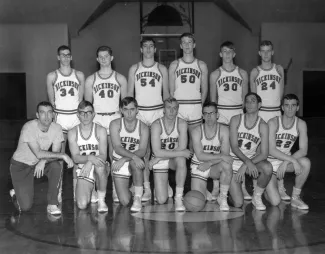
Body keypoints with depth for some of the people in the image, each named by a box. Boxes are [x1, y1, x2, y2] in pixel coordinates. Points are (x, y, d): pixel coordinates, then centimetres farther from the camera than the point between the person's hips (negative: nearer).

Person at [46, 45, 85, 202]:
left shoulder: (79, 75, 8)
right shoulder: (52, 76, 5)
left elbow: (80, 99, 8)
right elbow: (51, 101, 6)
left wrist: (80, 114, -1)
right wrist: (55, 115, 0)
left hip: (76, 116, 1)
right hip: (59, 117, -1)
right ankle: (58, 190, 2)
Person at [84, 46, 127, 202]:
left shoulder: (120, 79, 8)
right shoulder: (91, 80, 9)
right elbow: (87, 104, 10)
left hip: (115, 118, 0)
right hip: (96, 119, 0)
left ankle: (116, 190, 1)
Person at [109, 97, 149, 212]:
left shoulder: (143, 128, -5)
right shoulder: (115, 124, -7)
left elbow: (142, 151, -14)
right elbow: (117, 147, -18)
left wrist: (124, 159, -27)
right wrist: (133, 156, -34)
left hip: (136, 163, 0)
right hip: (119, 163, 0)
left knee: (134, 163, -39)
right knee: (124, 202, -13)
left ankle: (138, 198, -23)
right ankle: (127, 189, 25)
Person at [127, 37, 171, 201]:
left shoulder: (161, 69, 8)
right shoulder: (134, 69, 8)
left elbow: (166, 93, 9)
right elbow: (130, 93, 9)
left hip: (158, 111, 0)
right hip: (140, 112, 0)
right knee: (143, 151, 1)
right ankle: (146, 188, 5)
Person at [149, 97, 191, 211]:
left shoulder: (182, 124, -13)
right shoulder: (156, 125, -18)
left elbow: (181, 148, -21)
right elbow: (157, 152, -25)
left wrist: (158, 158, -21)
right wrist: (181, 153, -27)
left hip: (174, 160, 1)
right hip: (160, 162, -1)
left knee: (181, 160, -38)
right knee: (161, 200, -10)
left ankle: (179, 198, -26)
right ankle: (163, 185, 28)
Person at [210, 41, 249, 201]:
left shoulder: (242, 74, 9)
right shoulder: (215, 74, 6)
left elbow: (245, 97, 10)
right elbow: (212, 98, 8)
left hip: (238, 112, 1)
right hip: (220, 113, -1)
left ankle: (242, 187, 4)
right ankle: (216, 187, 0)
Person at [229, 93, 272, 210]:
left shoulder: (262, 126, -6)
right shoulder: (236, 120, -7)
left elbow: (264, 153, -11)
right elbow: (234, 147, -14)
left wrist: (245, 166, -23)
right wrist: (247, 162, -30)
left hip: (252, 160, 2)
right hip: (234, 160, -1)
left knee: (268, 168, -34)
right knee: (238, 204, -13)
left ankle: (257, 197, -8)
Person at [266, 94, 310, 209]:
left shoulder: (301, 124, -7)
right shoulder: (273, 123, -17)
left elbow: (303, 150, -13)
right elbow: (271, 150, -23)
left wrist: (286, 162, -26)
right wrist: (293, 160, -31)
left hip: (287, 160, 4)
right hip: (269, 162, -3)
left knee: (306, 162, -31)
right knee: (275, 202, -18)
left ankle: (295, 197, -11)